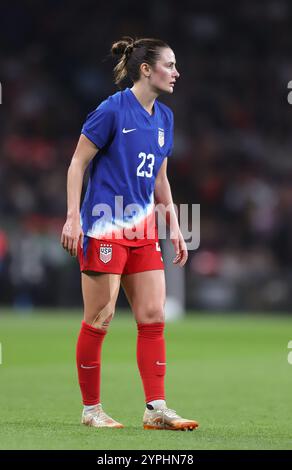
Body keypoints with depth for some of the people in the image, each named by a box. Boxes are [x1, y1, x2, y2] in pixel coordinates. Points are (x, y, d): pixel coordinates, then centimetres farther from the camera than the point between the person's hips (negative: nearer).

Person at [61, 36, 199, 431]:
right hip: (105, 227, -7)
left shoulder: (164, 117, 11)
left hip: (143, 228, 7)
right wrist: (73, 217, -14)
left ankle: (156, 409, 2)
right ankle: (91, 409, 8)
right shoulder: (112, 110, -11)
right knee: (99, 319, -2)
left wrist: (174, 227, 16)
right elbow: (77, 164, -8)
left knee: (154, 317, 1)